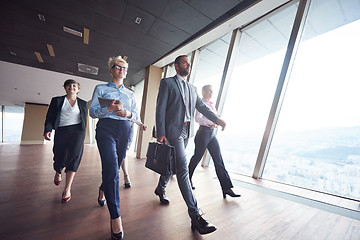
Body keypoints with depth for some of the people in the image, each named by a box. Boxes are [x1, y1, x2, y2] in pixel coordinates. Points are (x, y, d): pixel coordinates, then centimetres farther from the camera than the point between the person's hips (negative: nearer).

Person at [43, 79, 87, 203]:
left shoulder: (83, 103, 13)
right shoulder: (57, 100, 12)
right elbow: (50, 117, 5)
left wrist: (82, 134, 13)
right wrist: (47, 130, -12)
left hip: (77, 131, 0)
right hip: (61, 131, 1)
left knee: (74, 156, -10)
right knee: (60, 157, 3)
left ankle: (67, 189, -3)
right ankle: (58, 173, 41)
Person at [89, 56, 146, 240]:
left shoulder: (130, 94, 19)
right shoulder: (101, 89, 10)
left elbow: (137, 115, 14)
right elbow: (92, 111, 2)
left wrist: (128, 113, -9)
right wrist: (109, 108, -17)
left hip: (125, 131, 4)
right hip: (106, 129, -3)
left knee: (114, 168, 12)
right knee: (111, 169, -15)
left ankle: (103, 189, 45)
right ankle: (115, 217, -8)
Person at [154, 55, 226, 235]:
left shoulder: (192, 88, 20)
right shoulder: (167, 82, 1)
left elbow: (202, 107, 13)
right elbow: (160, 108, -6)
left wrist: (217, 119, -4)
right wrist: (160, 133, -14)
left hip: (187, 131, 7)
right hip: (173, 130, -7)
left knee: (173, 164, 17)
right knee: (183, 168, -10)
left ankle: (160, 189, 42)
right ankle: (195, 216, -3)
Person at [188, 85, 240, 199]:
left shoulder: (211, 104, 17)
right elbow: (197, 118, -19)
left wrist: (215, 123, 0)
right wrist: (210, 123, -22)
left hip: (211, 133, 8)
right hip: (203, 132, -7)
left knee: (219, 160, 3)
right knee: (197, 157, 6)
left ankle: (226, 188, 8)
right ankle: (188, 179, 31)